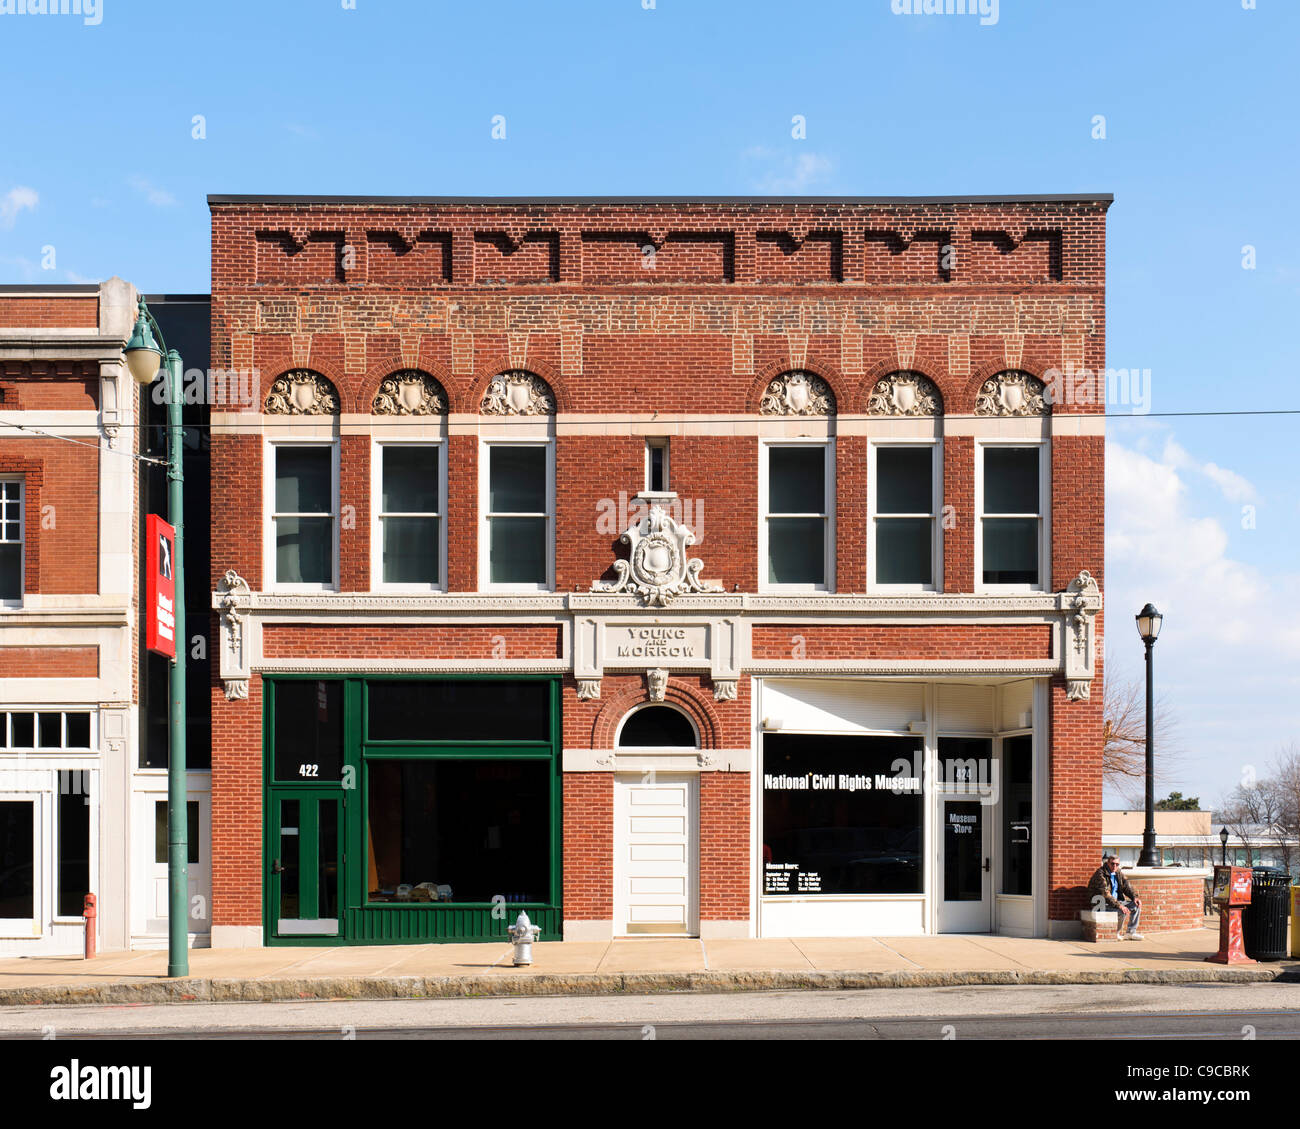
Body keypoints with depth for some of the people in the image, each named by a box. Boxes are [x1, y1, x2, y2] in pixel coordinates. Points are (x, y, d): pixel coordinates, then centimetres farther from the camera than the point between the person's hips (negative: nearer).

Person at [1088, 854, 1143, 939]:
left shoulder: (1118, 873, 7)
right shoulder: (1101, 874, -19)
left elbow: (1126, 887, 11)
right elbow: (1105, 894, -26)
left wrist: (1134, 897, -10)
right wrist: (1119, 905, -32)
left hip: (1116, 901, 9)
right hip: (1102, 903, -9)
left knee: (1136, 905, -1)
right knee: (1123, 911, -30)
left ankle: (1131, 932, 4)